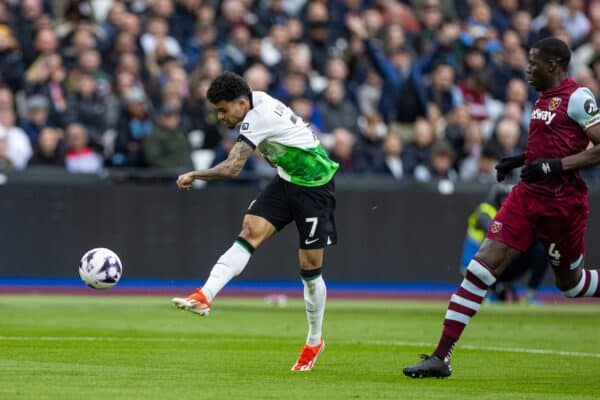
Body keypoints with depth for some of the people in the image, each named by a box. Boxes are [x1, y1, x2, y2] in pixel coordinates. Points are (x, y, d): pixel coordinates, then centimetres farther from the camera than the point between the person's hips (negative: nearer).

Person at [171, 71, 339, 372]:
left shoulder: (258, 119, -28)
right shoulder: (258, 99, -1)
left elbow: (231, 169, -35)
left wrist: (194, 175, -23)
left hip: (314, 187, -9)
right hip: (286, 180, 9)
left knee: (310, 268, -1)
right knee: (249, 234, -14)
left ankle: (314, 341, 17)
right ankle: (204, 297, -29)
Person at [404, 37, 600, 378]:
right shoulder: (546, 97, 13)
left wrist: (554, 166, -23)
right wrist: (523, 159, 12)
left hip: (562, 203, -7)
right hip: (528, 196, 7)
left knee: (570, 283, 10)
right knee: (482, 267, -4)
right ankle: (441, 357, -6)